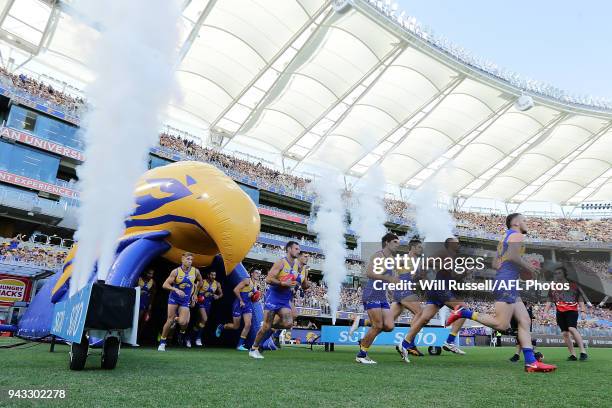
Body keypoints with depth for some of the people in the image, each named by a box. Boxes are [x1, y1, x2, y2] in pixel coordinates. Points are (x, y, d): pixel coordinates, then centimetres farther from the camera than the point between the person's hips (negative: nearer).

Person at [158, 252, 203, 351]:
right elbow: (165, 285, -14)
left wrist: (194, 294, 15)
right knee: (170, 320, -3)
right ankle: (162, 342, 15)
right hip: (174, 298, -1)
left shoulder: (195, 271, -5)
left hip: (185, 300, 1)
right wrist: (176, 290, -29)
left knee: (183, 322, -13)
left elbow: (200, 281, 16)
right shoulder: (176, 271, -11)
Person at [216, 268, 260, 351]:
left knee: (248, 324, -10)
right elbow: (235, 289, -19)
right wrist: (241, 301, -18)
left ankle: (240, 345, 0)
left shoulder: (255, 285, 13)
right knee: (236, 326, 4)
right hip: (239, 304, -7)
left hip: (248, 305, 7)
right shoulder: (247, 280, -12)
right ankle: (221, 327, 33)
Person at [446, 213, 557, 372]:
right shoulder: (517, 235, -2)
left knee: (525, 322, 5)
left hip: (508, 284, 10)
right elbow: (513, 255, -21)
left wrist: (521, 270, 24)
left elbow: (495, 264, 22)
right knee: (502, 324, -12)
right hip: (506, 283, -10)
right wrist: (529, 268, -5)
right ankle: (464, 312, -9)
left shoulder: (505, 237, 25)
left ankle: (531, 362, 3)